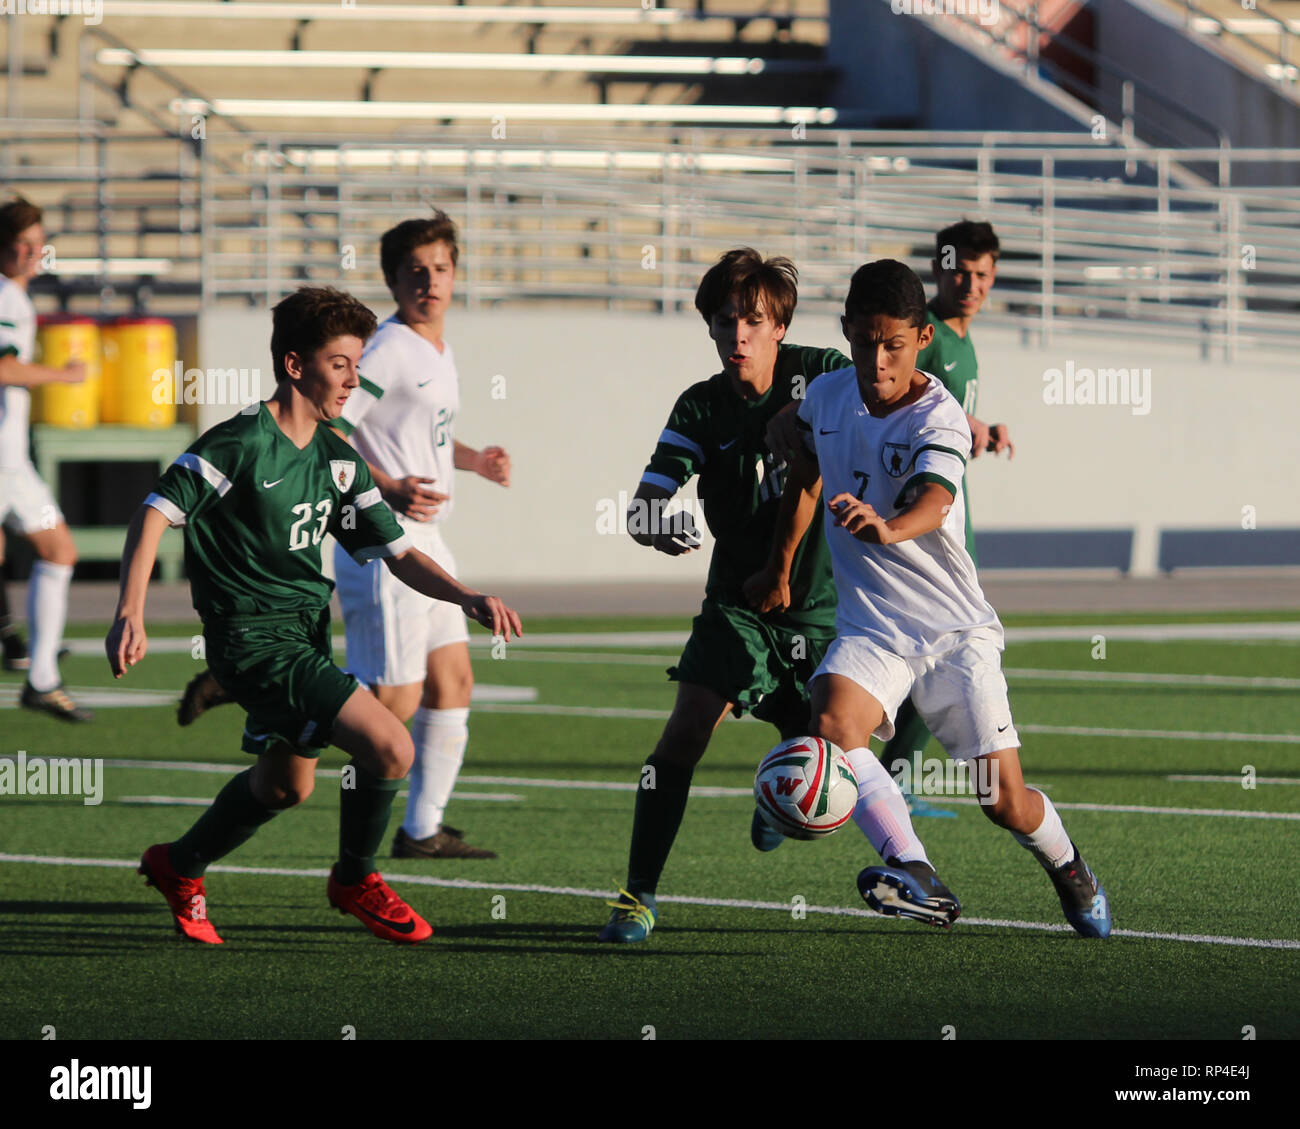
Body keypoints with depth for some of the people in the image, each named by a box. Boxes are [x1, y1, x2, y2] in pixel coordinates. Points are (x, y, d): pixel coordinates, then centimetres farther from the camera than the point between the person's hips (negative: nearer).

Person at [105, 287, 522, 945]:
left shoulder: (337, 458, 8)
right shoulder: (241, 443, -16)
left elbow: (395, 551, 11)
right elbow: (156, 512, -18)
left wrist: (469, 599, -5)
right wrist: (130, 614, -28)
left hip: (308, 633, 9)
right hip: (253, 638, -9)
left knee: (287, 784, 25)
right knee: (389, 747, -18)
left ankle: (179, 868, 47)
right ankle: (355, 880, 6)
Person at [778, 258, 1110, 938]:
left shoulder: (938, 418, -17)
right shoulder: (826, 396, 1)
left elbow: (934, 502, -37)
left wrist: (889, 528, -58)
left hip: (957, 631, -4)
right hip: (869, 629, 4)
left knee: (1005, 804, -1)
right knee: (832, 725, -30)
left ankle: (1068, 869, 32)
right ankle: (915, 875, -37)